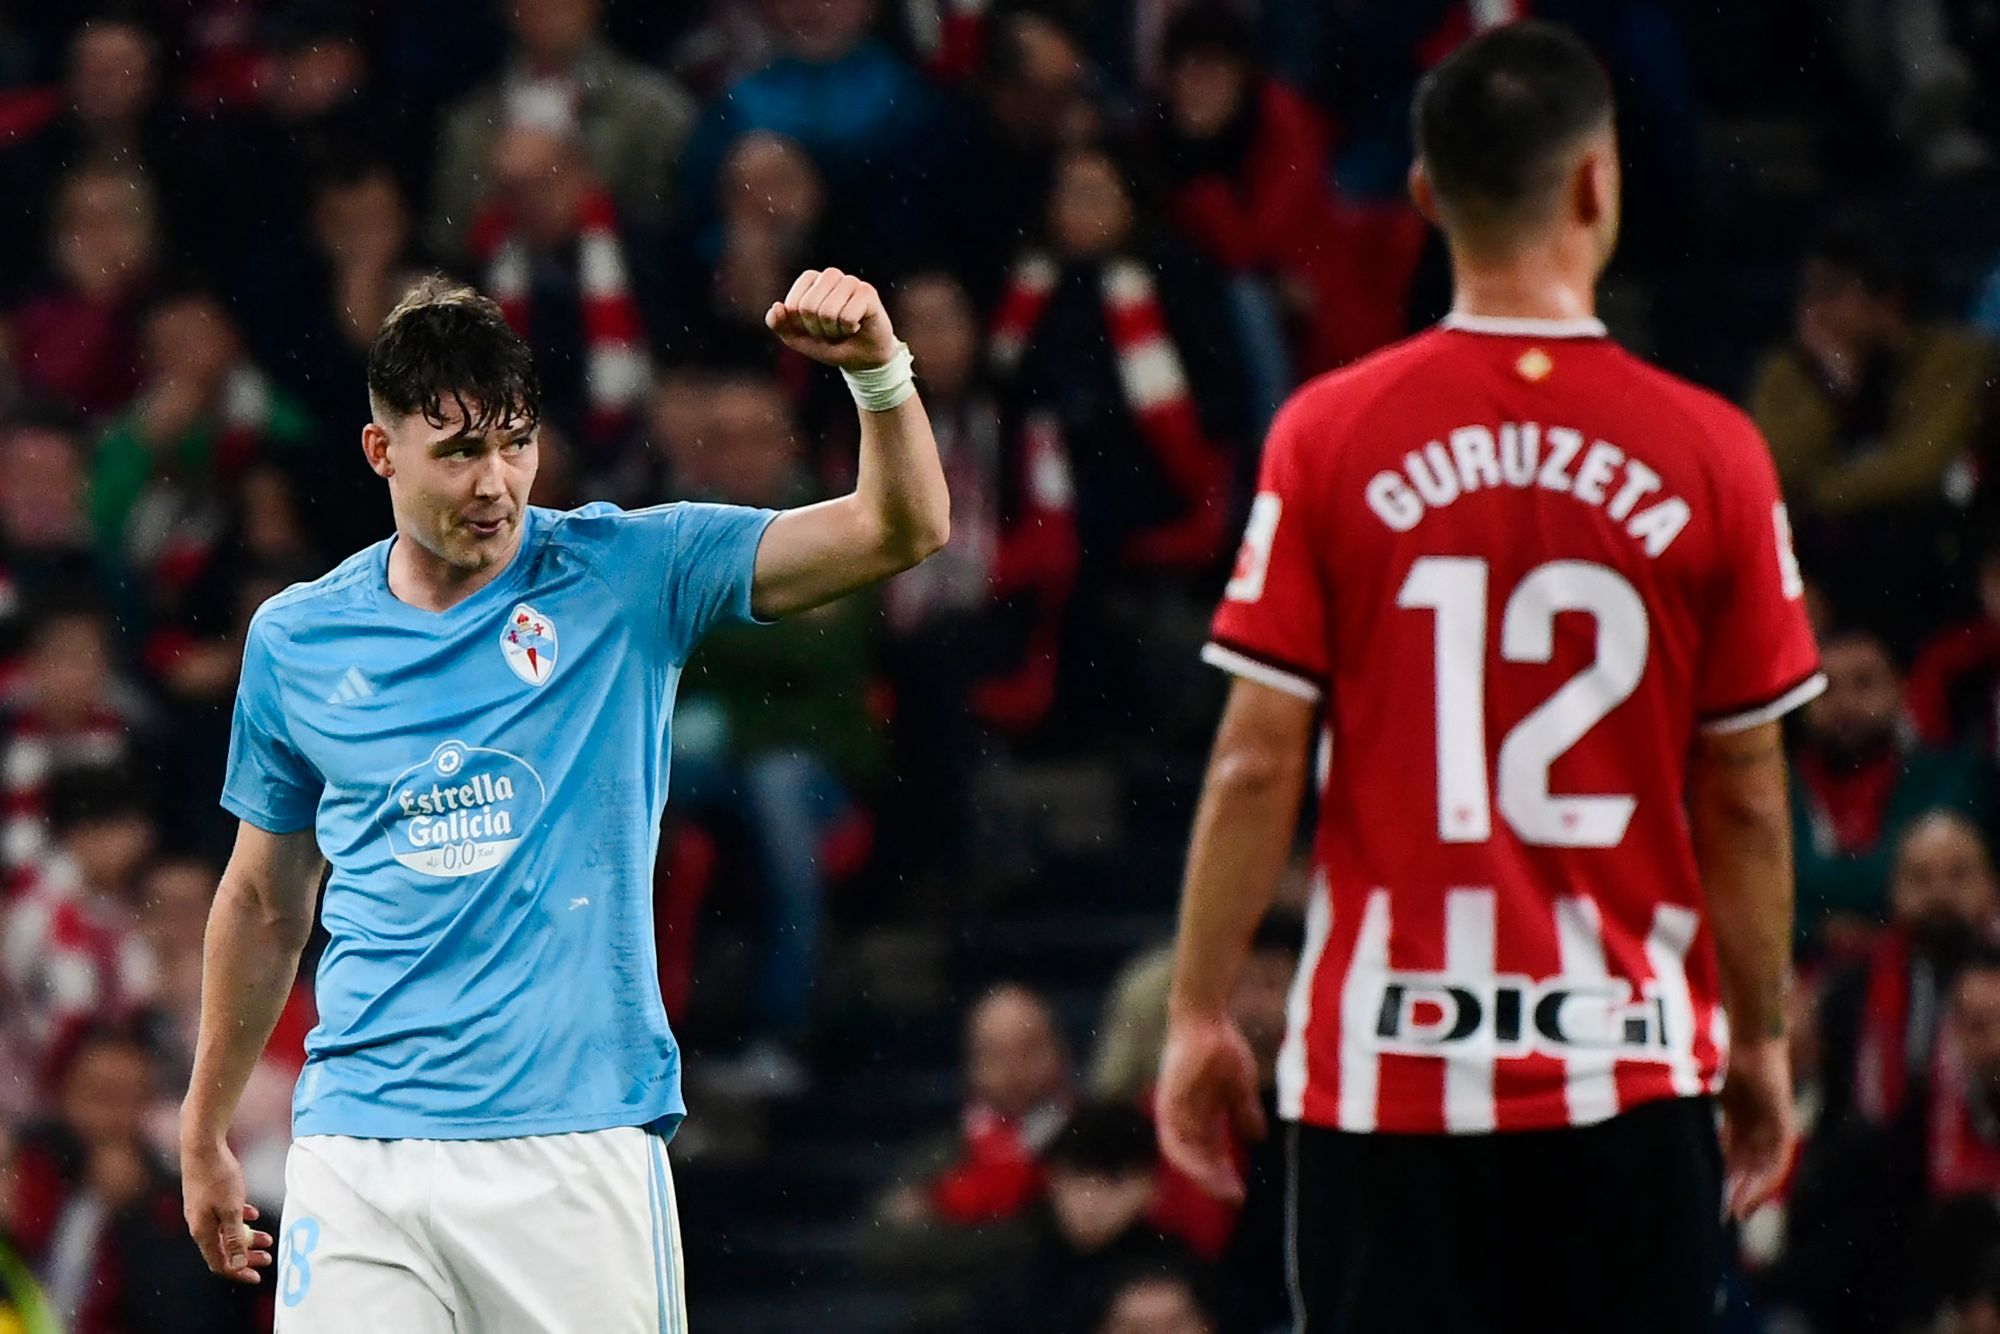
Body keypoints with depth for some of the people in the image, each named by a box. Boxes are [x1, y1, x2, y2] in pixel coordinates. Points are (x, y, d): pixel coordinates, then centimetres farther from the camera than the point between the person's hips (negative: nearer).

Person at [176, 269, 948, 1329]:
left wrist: (875, 365, -22)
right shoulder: (294, 642, 9)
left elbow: (903, 531, -4)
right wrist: (204, 1135, 26)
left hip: (579, 1152, -2)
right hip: (359, 1152, 2)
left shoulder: (628, 577, 2)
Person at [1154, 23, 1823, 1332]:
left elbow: (1259, 761, -3)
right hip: (1632, 1068, 0)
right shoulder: (1709, 453, -3)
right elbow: (1746, 795, 2)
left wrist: (1200, 1016, 5)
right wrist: (1762, 1039, 12)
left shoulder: (1329, 437, -3)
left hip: (1385, 1063, 0)